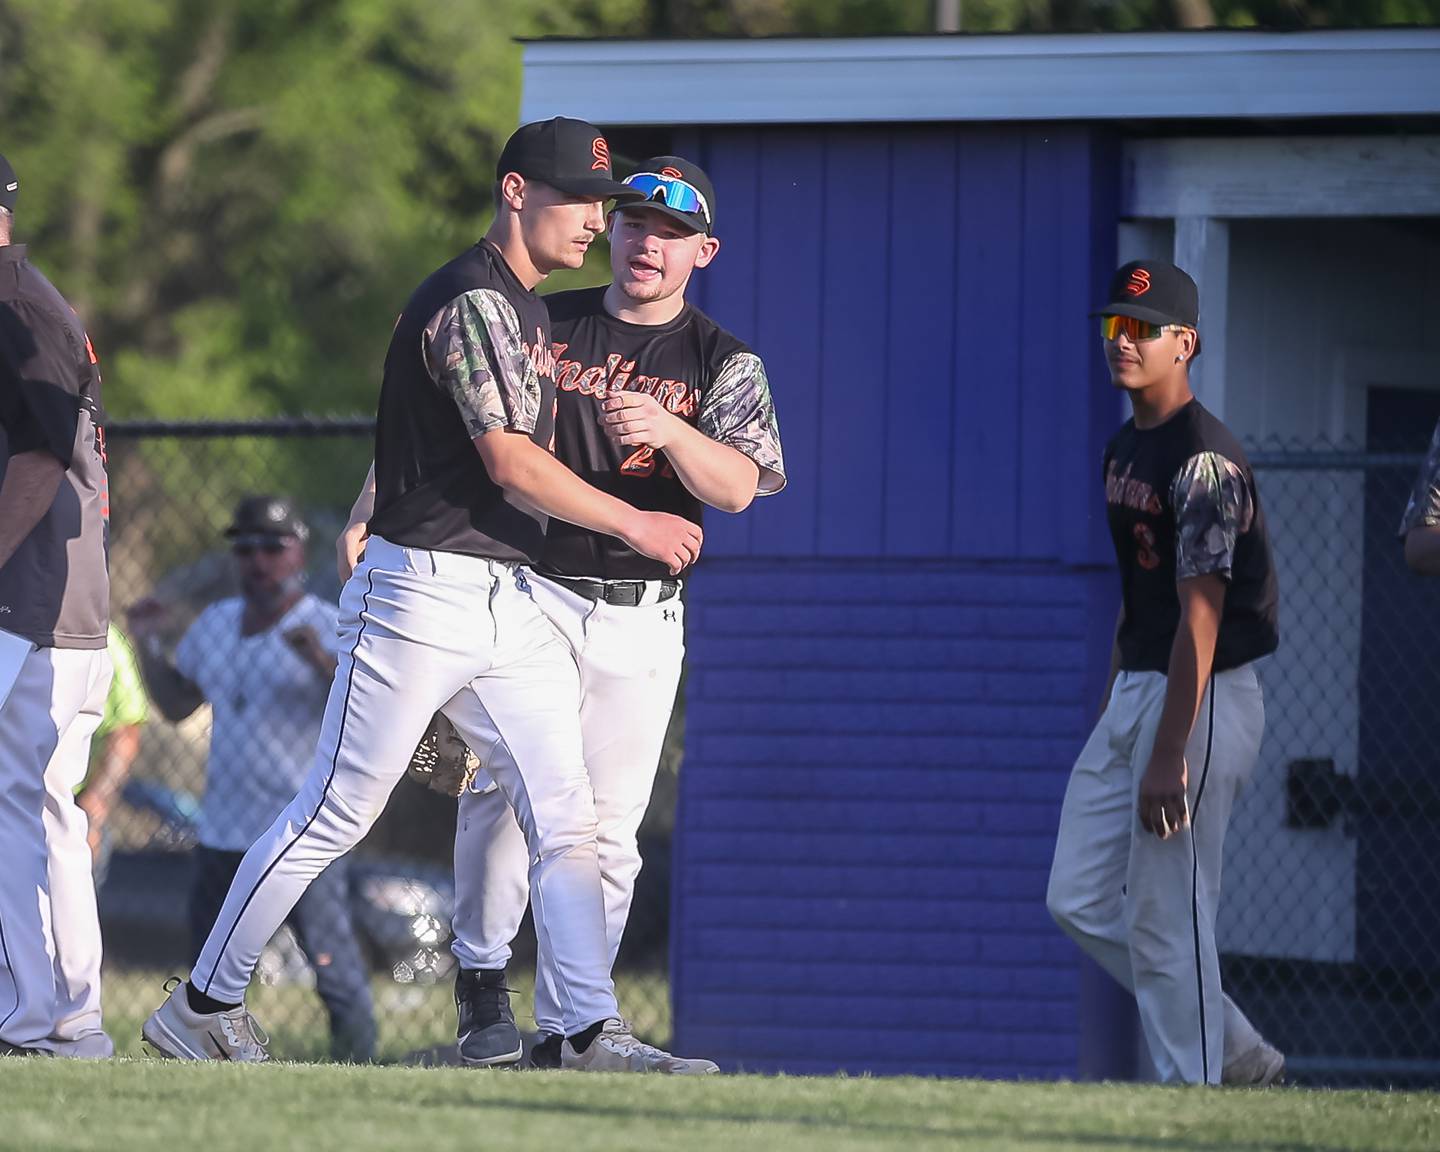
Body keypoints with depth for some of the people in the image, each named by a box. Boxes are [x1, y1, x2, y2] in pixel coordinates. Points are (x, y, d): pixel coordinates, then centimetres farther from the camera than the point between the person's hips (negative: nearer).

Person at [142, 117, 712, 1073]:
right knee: (336, 814, -3)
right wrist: (633, 524, -16)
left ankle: (597, 1033, -3)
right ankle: (204, 1004, 7)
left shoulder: (525, 309, 17)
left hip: (510, 600, 9)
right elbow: (510, 462, -20)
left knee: (566, 817, 0)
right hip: (424, 590, -9)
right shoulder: (472, 302, -14)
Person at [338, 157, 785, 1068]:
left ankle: (563, 1032, 5)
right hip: (529, 592, -1)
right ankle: (482, 981, -6)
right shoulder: (540, 326, 9)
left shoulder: (725, 364, 7)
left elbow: (737, 488, -10)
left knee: (608, 830, 0)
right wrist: (369, 510, -2)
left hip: (638, 622, 1)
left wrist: (667, 430, -28)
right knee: (507, 791, -18)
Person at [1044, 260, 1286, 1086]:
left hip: (1203, 698, -10)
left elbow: (1199, 615, -21)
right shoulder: (1125, 449, 14)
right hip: (1135, 688, 10)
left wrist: (1170, 755, -25)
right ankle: (1239, 1055, 19)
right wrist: (1112, 713, 20)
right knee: (1081, 899, 10)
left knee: (1164, 916, -9)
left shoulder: (1203, 459, -16)